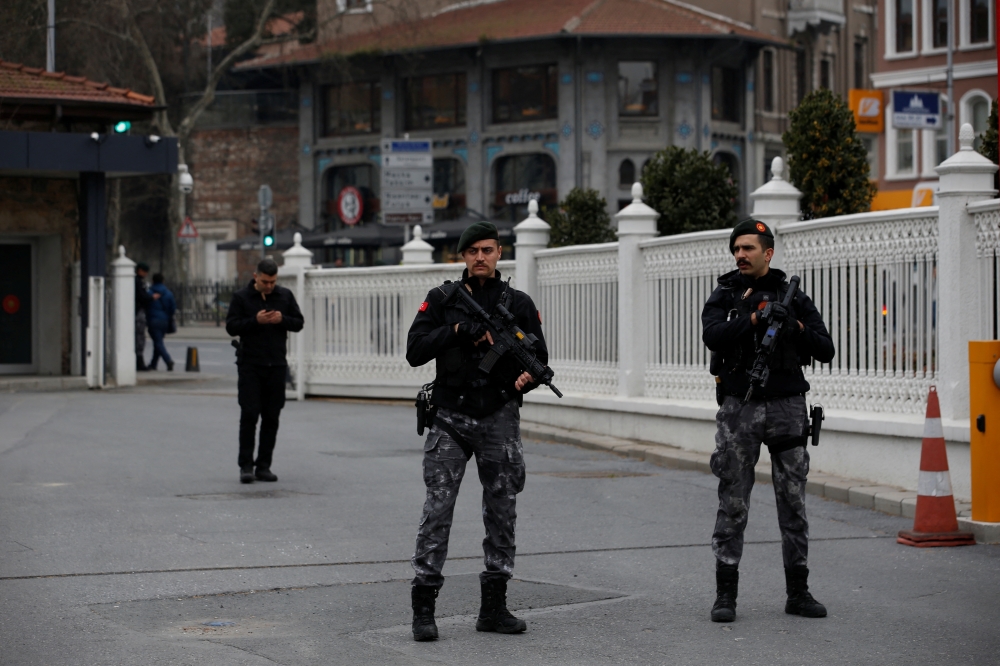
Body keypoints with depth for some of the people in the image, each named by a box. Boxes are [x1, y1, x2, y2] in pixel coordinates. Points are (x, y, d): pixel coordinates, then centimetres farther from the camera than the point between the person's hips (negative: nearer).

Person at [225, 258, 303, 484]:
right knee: (249, 415, -8)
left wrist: (282, 319, -10)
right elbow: (231, 327, -5)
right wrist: (255, 321, -18)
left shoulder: (285, 296, 7)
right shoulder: (241, 297, -1)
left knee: (271, 417, 4)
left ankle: (263, 466, 11)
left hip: (276, 365, 3)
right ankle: (246, 465, -3)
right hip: (250, 365, -3)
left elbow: (298, 322, 10)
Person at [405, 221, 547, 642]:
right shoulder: (442, 300, 5)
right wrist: (458, 330, -14)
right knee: (438, 508, -7)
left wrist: (527, 377, -16)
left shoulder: (518, 304, 8)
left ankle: (494, 607, 12)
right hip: (451, 417, -2)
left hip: (499, 418, 2)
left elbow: (539, 357, 6)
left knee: (502, 510, 4)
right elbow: (415, 351, -2)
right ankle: (423, 609, -3)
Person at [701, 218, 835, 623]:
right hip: (740, 408, -1)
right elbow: (712, 337, -14)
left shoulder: (793, 297, 8)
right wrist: (754, 318, -24)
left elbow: (826, 350, 2)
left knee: (794, 503, 4)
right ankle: (725, 595, 3)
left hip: (787, 407, 1)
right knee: (732, 505, -1)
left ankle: (798, 593, 12)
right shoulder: (724, 296, 6)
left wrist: (797, 328, -15)